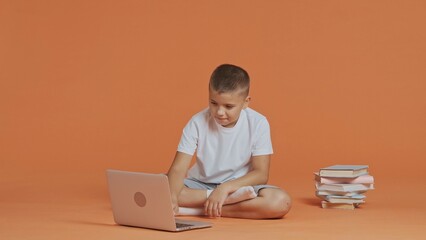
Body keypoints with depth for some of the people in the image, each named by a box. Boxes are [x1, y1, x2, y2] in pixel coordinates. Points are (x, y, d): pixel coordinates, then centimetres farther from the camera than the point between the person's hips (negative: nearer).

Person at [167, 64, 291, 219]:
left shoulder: (258, 123, -13)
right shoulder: (197, 123, -13)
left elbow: (261, 174, -13)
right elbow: (178, 169, -17)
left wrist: (225, 188, -29)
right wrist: (171, 197, -39)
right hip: (201, 186, 0)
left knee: (281, 202, -31)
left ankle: (196, 209, -25)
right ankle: (232, 199, -26)